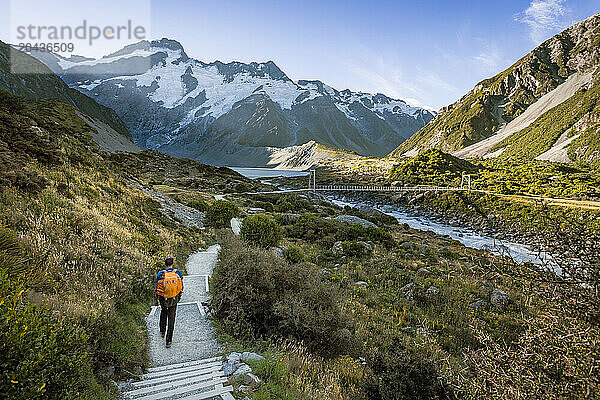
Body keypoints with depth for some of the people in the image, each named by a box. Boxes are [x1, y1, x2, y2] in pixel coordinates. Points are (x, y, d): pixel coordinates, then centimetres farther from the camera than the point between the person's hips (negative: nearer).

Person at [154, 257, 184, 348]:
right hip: (174, 299, 0)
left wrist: (155, 300, 8)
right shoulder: (178, 273, -9)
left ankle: (162, 331, 39)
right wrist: (179, 295, 19)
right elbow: (181, 286, 2)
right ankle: (169, 341, 11)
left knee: (163, 312, 31)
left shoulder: (160, 274, -13)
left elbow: (156, 289, -5)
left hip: (163, 299, 0)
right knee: (171, 318, 10)